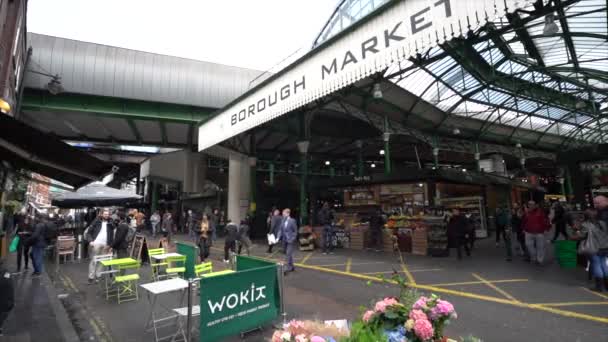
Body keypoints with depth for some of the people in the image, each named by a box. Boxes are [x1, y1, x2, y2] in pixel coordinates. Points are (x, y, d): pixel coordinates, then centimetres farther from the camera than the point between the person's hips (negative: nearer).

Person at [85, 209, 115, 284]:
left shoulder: (110, 224, 8)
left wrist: (111, 245, 5)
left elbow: (112, 236, 10)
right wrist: (90, 241, -13)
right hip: (96, 243, -3)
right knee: (93, 260, 0)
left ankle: (97, 276, 19)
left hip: (105, 245, 3)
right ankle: (91, 277, 8)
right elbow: (89, 232, 0)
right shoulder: (97, 222, 0)